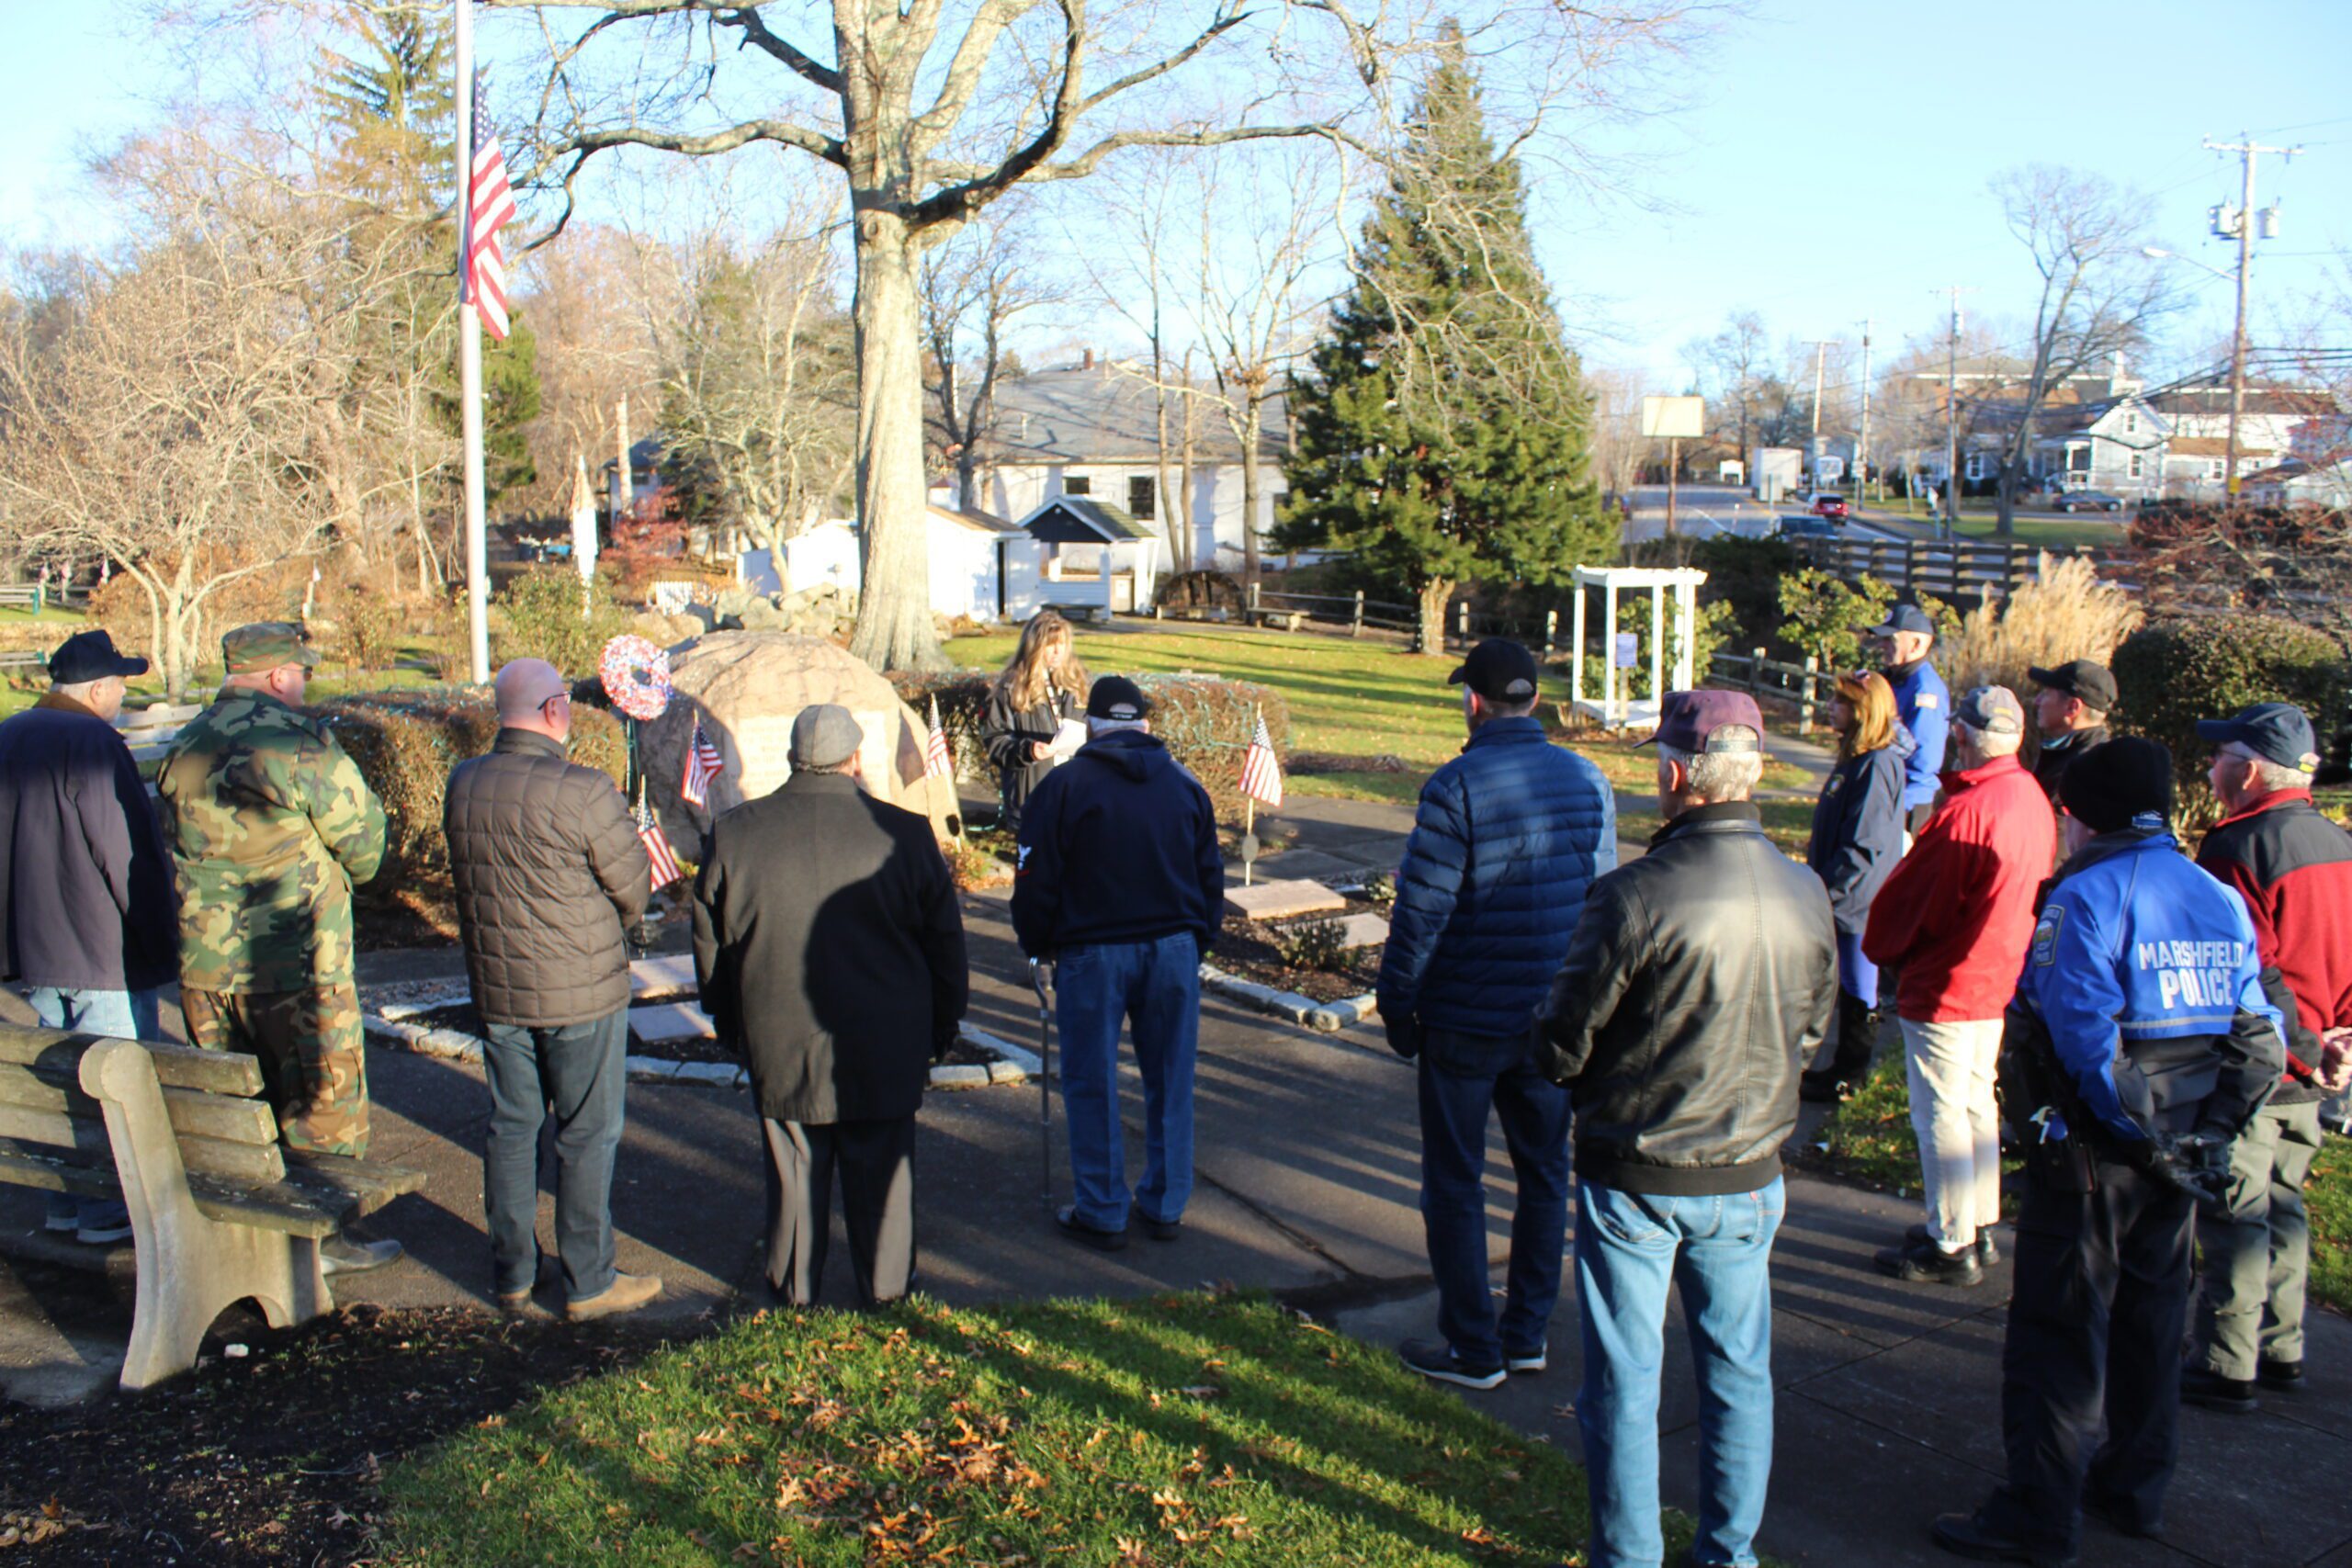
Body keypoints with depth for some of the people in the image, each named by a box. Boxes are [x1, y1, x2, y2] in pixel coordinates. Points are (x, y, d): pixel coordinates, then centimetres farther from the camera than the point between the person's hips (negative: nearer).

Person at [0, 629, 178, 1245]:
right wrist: (160, 938, -10)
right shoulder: (92, 744, -17)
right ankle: (108, 1211, 5)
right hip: (105, 947, -9)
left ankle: (66, 1202, 24)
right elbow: (130, 852, -18)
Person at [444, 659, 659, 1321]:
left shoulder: (463, 783, -2)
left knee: (511, 1128, 16)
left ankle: (511, 1275, 27)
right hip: (582, 993, -6)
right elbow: (633, 889, -12)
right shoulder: (584, 792, -21)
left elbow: (472, 874, 9)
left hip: (495, 989, 6)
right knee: (587, 1135, 7)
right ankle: (588, 1284, 16)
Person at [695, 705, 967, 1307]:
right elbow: (945, 942, -2)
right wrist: (942, 1027, 12)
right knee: (879, 1169, 13)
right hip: (883, 1046, -1)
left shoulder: (734, 834, -6)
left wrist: (728, 1021, 19)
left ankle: (793, 1288, 28)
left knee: (793, 1169, 15)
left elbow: (710, 942, 5)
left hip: (779, 1044, 1)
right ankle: (884, 1288, 25)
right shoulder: (904, 833, -11)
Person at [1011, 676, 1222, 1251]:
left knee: (1092, 1086, 7)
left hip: (1092, 953, -3)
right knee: (1170, 1083, 12)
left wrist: (1037, 945, 11)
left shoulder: (1064, 786, -6)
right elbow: (1211, 876, 12)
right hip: (1174, 949, 4)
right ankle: (1165, 1207, 20)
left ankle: (1102, 1214, 12)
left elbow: (1036, 880, -4)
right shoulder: (1185, 784, 6)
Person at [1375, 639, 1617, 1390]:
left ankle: (1472, 1347, 14)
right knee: (1544, 1172, 17)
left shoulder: (1457, 786, -16)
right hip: (1557, 1016, 5)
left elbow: (1421, 908, -16)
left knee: (1455, 1183, 8)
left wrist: (1396, 1002, -5)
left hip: (1466, 1018, -5)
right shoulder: (1588, 780, 1)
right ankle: (1528, 1332, 26)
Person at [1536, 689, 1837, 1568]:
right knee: (1739, 1370, 19)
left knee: (1624, 1380, 10)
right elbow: (1811, 1033, 9)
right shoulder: (1807, 895, -6)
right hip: (1750, 1174, 5)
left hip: (1635, 1175, -4)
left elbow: (1561, 1049, -14)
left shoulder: (1633, 897, -23)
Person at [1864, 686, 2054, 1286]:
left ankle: (1951, 1246, 9)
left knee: (1941, 1114, 1)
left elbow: (1909, 898, -17)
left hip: (1946, 985, -9)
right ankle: (1981, 1228, 30)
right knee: (1977, 1101, 20)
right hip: (2002, 979, 9)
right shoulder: (2033, 798, 2)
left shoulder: (1965, 812, -26)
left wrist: (1879, 949, 3)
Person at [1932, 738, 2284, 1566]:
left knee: (2058, 1329, 0)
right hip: (2183, 1157, 8)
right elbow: (2258, 1033, 7)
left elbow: (2081, 1024, -25)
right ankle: (2135, 1487, 31)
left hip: (2095, 1153, -7)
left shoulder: (2088, 893, -14)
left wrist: (2125, 1120, -15)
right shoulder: (2222, 899, 9)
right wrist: (2204, 1125, 7)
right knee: (2150, 1318, 19)